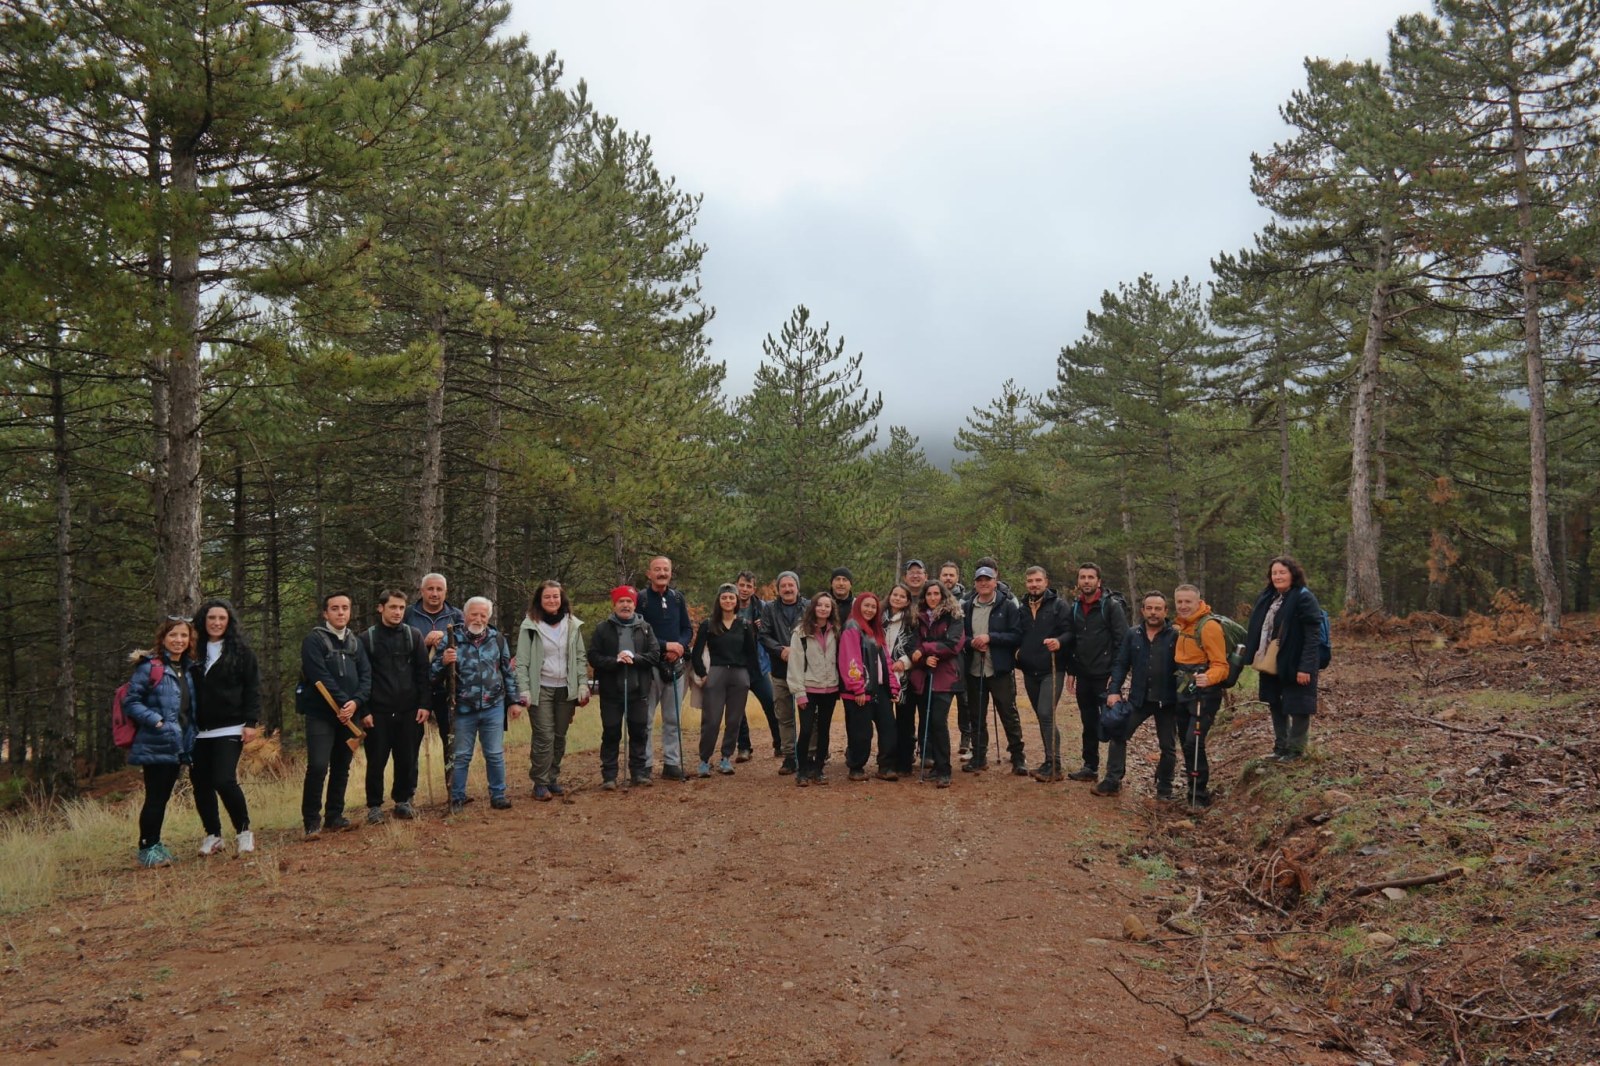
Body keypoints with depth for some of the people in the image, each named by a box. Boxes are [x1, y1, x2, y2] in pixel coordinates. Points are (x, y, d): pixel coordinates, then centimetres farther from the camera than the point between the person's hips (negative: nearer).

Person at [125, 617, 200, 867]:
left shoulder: (188, 669, 14)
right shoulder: (149, 666, -9)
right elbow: (130, 702, -10)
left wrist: (189, 741, 14)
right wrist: (155, 720, -21)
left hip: (179, 746, 7)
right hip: (156, 745, -7)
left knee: (162, 798, 14)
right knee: (155, 798, -3)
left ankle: (154, 844, 23)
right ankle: (146, 848, 6)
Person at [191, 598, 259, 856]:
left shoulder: (241, 651, 1)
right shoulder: (195, 651, 9)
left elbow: (253, 688, -1)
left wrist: (251, 722, -8)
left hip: (230, 728, -4)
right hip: (199, 730, 4)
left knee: (224, 780, -13)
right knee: (201, 783, 5)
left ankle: (243, 831, 4)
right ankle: (212, 835, 20)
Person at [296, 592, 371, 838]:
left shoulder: (355, 642, 12)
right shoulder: (314, 640, -5)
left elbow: (366, 675, 4)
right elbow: (320, 677, -15)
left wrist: (356, 702, -13)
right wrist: (343, 702, -18)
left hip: (348, 715, 6)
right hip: (320, 714, -5)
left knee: (342, 768, 10)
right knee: (318, 767, -13)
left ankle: (334, 815, 21)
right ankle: (312, 820, -1)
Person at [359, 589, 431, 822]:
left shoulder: (414, 635, 4)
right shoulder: (367, 638, 1)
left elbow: (423, 673, 2)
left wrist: (424, 704, -5)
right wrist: (363, 710, -6)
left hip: (409, 711, 1)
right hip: (378, 712, -1)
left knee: (407, 760, 6)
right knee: (376, 761, 4)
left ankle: (403, 801, 22)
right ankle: (374, 806, 18)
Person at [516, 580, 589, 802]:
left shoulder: (573, 624, 6)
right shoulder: (530, 625, -4)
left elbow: (581, 658, 9)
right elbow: (522, 661, -5)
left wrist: (583, 686, 2)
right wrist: (524, 691, -12)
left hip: (565, 689, 3)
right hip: (541, 689, -3)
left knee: (560, 737, 7)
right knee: (544, 737, -7)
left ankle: (553, 778, 20)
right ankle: (540, 783, 3)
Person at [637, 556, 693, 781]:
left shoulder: (677, 598, 10)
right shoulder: (641, 598, -5)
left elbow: (688, 629, 12)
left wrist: (680, 647, -8)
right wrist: (666, 645, -16)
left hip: (675, 665, 5)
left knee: (673, 719, 10)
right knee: (645, 718, -1)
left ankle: (672, 763, 18)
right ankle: (645, 765, 7)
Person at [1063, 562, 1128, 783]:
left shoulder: (1112, 606, -7)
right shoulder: (1076, 608, 11)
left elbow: (1122, 641, -11)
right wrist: (1071, 672, 11)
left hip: (1105, 675, -6)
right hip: (1083, 675, 6)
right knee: (1089, 723, 13)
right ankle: (1090, 766, 22)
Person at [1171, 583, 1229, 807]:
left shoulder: (1208, 627, -15)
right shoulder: (1182, 626, 13)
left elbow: (1220, 665, -20)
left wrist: (1208, 678, -38)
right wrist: (1180, 682, 6)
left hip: (1204, 694, -8)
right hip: (1184, 693, 8)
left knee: (1193, 743, -14)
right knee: (1186, 744, 12)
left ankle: (1199, 795, -3)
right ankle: (1194, 791, 24)